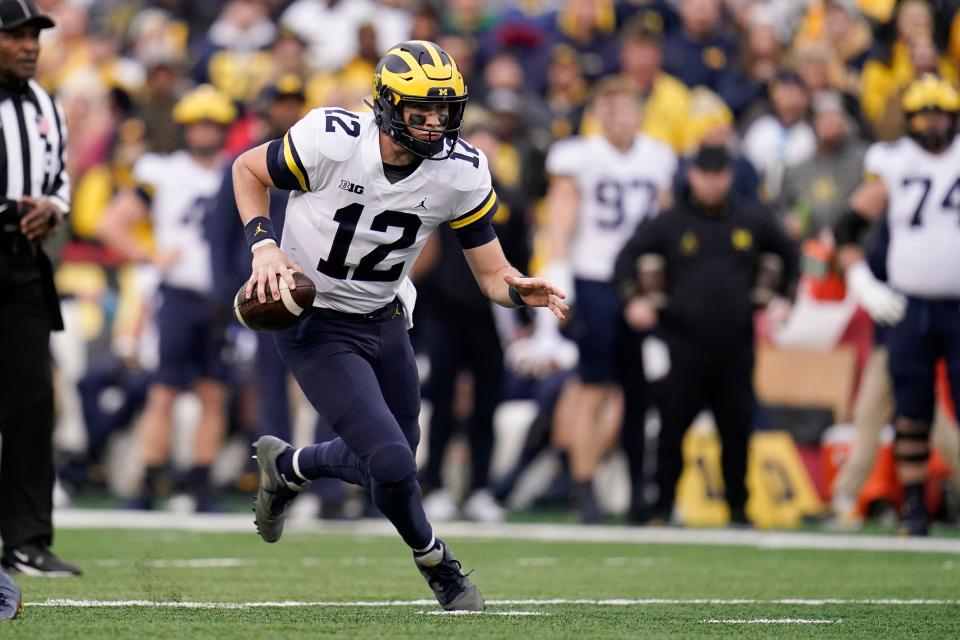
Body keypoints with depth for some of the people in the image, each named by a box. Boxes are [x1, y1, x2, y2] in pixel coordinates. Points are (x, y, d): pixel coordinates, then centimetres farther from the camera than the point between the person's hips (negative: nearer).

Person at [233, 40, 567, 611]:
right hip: (316, 326, -5)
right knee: (393, 467, -15)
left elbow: (493, 275, -8)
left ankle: (285, 467, 46)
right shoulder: (332, 142, -25)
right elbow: (248, 169, -6)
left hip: (383, 321, 5)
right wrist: (264, 246, -20)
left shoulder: (460, 174, -14)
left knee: (389, 463, 16)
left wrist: (523, 290, -31)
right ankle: (437, 565, 16)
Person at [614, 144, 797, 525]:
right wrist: (636, 300, -8)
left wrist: (768, 295, 18)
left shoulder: (753, 220, 7)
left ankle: (738, 508, 14)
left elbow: (786, 256, 23)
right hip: (684, 344, -2)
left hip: (736, 347, 2)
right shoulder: (670, 222, 0)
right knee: (673, 427, -2)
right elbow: (628, 257, 4)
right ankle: (662, 506, 7)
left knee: (736, 430, 4)